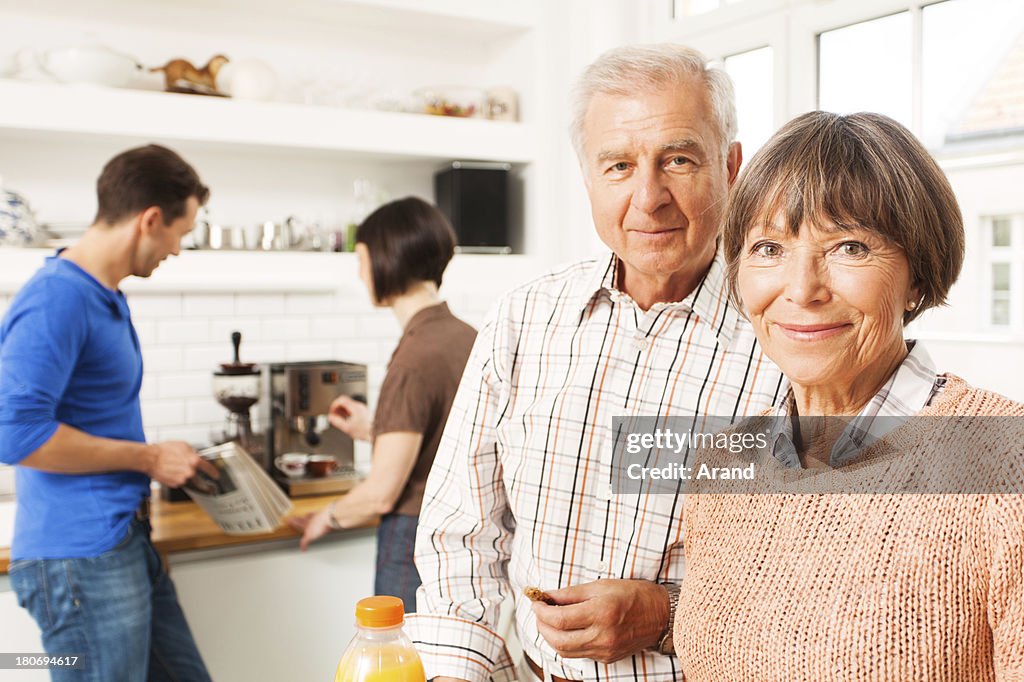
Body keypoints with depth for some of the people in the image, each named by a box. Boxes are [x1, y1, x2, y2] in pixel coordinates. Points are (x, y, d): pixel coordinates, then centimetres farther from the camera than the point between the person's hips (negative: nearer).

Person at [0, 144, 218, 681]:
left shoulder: (107, 297, 12)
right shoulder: (57, 300, -18)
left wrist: (172, 462, 16)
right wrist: (147, 458, -17)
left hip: (126, 543, 9)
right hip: (81, 558, -9)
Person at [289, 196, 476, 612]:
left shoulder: (416, 359, -20)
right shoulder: (469, 339, 4)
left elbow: (382, 493, -17)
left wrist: (327, 518, 1)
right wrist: (373, 430, 22)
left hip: (416, 547, -8)